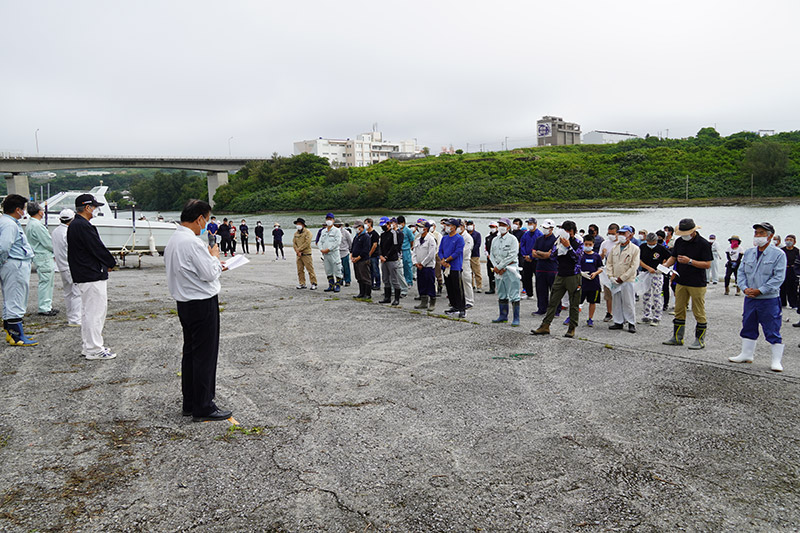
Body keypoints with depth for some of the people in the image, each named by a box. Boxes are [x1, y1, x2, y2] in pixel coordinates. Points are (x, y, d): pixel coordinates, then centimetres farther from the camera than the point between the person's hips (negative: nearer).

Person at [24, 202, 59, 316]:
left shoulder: (29, 225, 16)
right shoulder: (37, 225, -18)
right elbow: (48, 242, -18)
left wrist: (52, 250, 14)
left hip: (41, 256, 11)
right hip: (43, 257, -11)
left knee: (49, 281, 15)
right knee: (45, 282, -6)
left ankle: (47, 306, 21)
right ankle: (44, 308, -2)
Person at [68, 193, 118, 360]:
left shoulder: (73, 225, 16)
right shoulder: (83, 226, -18)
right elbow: (98, 248, -18)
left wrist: (106, 262, 9)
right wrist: (111, 262, -2)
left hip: (83, 276, 11)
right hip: (93, 277, -11)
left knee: (88, 312, 17)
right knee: (95, 312, -6)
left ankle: (89, 346, 25)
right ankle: (94, 349, -1)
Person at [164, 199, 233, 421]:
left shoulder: (172, 240, 10)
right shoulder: (193, 242, -20)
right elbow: (209, 273, -19)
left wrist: (214, 265, 16)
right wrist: (215, 256, -2)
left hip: (184, 303, 10)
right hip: (202, 303, -10)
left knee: (190, 352, 16)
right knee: (205, 355, -2)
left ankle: (190, 403, 26)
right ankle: (203, 408, 4)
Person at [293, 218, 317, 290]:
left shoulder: (307, 232, -5)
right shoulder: (296, 233, 15)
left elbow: (307, 243, -15)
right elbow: (294, 243, 8)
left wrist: (299, 249, -13)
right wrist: (297, 251, -7)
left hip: (306, 254, -7)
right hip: (299, 255, 7)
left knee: (310, 269, -8)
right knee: (300, 270, 7)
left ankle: (314, 284, -5)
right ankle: (302, 284, 15)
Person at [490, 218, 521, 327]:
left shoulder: (512, 239, -6)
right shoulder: (495, 240, 14)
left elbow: (512, 255, -14)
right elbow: (492, 255, 12)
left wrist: (499, 266, -14)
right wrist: (496, 267, -5)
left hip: (510, 268, -7)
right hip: (498, 270, 7)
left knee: (513, 295, -6)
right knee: (501, 294, 13)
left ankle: (516, 318, -4)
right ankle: (503, 316, 23)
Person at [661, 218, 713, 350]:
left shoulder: (703, 244, -11)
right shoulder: (679, 241, 6)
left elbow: (707, 264, -14)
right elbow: (673, 257, 12)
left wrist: (690, 261, -22)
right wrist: (666, 265, -8)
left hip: (697, 284, -6)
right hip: (681, 282, 6)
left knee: (699, 313, 1)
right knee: (679, 310, 10)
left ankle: (700, 340, 11)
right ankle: (677, 338, 19)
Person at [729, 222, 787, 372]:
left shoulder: (778, 254, -7)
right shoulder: (749, 253, 9)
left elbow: (778, 277, -13)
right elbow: (741, 272, 10)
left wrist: (760, 290, -17)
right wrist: (745, 288, -7)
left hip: (769, 299, -5)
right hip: (750, 298, 6)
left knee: (773, 331, -1)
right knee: (748, 327, 15)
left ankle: (776, 361, 7)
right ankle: (746, 354, 28)